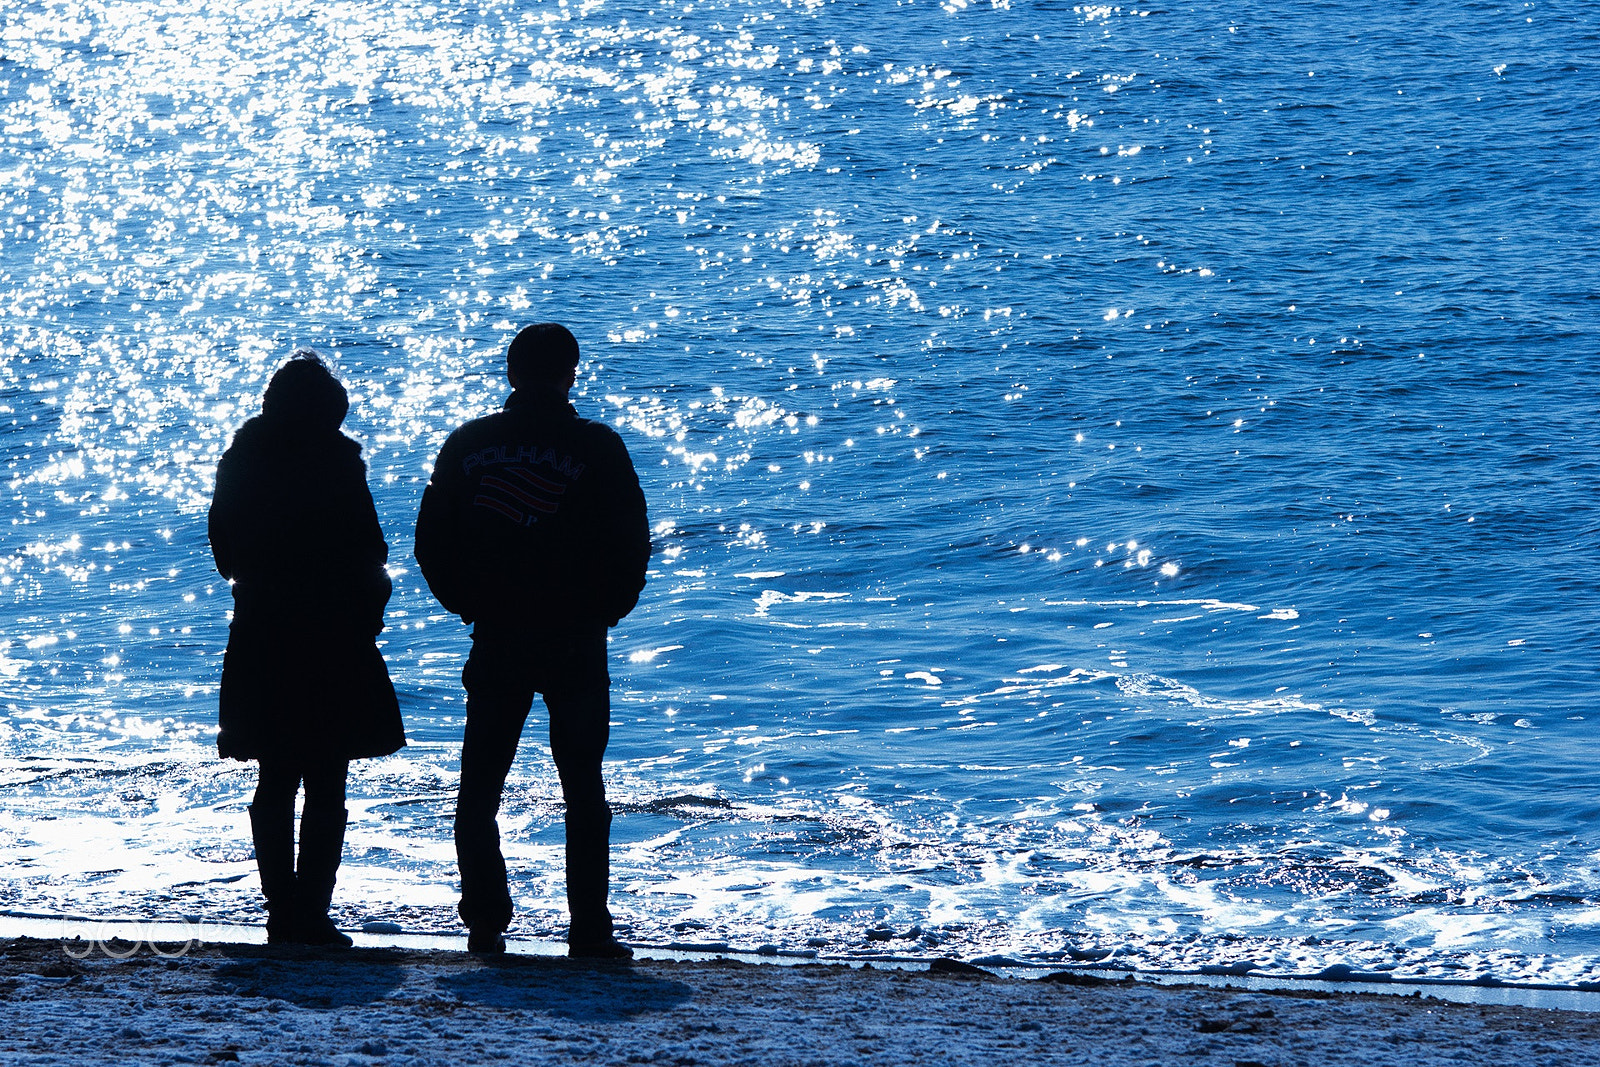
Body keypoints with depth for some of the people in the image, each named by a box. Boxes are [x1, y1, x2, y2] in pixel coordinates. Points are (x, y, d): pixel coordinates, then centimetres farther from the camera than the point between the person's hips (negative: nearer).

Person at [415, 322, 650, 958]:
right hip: (576, 645, -2)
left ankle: (484, 925, 9)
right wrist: (600, 613, 7)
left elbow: (431, 542, 4)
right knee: (583, 792, 7)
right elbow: (632, 547, -6)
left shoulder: (468, 444, 1)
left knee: (479, 789, 12)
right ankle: (589, 931, 4)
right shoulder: (599, 449, -7)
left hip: (495, 643, 2)